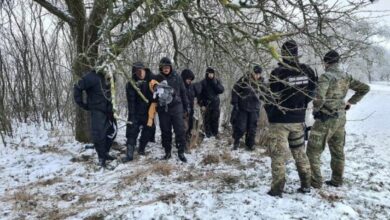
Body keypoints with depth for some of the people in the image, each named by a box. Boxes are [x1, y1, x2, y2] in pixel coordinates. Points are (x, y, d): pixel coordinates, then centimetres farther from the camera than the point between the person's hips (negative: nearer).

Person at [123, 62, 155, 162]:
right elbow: (131, 101, -13)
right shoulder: (131, 84, -10)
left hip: (149, 111, 3)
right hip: (136, 113, -2)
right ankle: (129, 154, -2)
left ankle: (141, 149, 31)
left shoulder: (151, 79, -5)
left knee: (148, 131, 10)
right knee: (132, 132, -6)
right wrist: (132, 116, -18)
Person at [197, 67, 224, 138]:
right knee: (207, 120, 0)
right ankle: (208, 134, 10)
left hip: (215, 104, 2)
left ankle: (215, 134, 12)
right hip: (206, 105, -2)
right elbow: (199, 94, 0)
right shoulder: (203, 82, 0)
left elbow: (221, 90, -5)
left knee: (215, 120, 1)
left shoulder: (217, 81, 7)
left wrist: (214, 83, -14)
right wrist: (201, 105, -7)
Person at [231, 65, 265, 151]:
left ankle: (250, 145, 25)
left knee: (252, 128, 9)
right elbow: (235, 90, -9)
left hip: (254, 108, 4)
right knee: (240, 127, -1)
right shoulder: (245, 79, -12)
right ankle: (236, 142, 21)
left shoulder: (262, 82, 2)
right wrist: (235, 103, -11)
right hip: (242, 108, -3)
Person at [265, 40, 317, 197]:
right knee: (300, 152, 18)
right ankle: (306, 185, 25)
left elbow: (271, 98, -14)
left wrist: (270, 114, 3)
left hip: (279, 120, -5)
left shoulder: (278, 73, -18)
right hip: (298, 120, 5)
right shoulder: (307, 71, -2)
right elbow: (310, 94, 7)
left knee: (278, 155, 3)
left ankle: (277, 189, 6)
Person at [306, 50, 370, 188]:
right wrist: (351, 102, 14)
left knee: (313, 151, 2)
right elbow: (365, 88, 15)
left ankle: (315, 181, 5)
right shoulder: (346, 77, 6)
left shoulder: (326, 76, -16)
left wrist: (315, 109, -10)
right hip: (340, 118, 8)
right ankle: (337, 180, 27)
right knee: (338, 151, 18)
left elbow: (319, 97, -29)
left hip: (326, 119, -7)